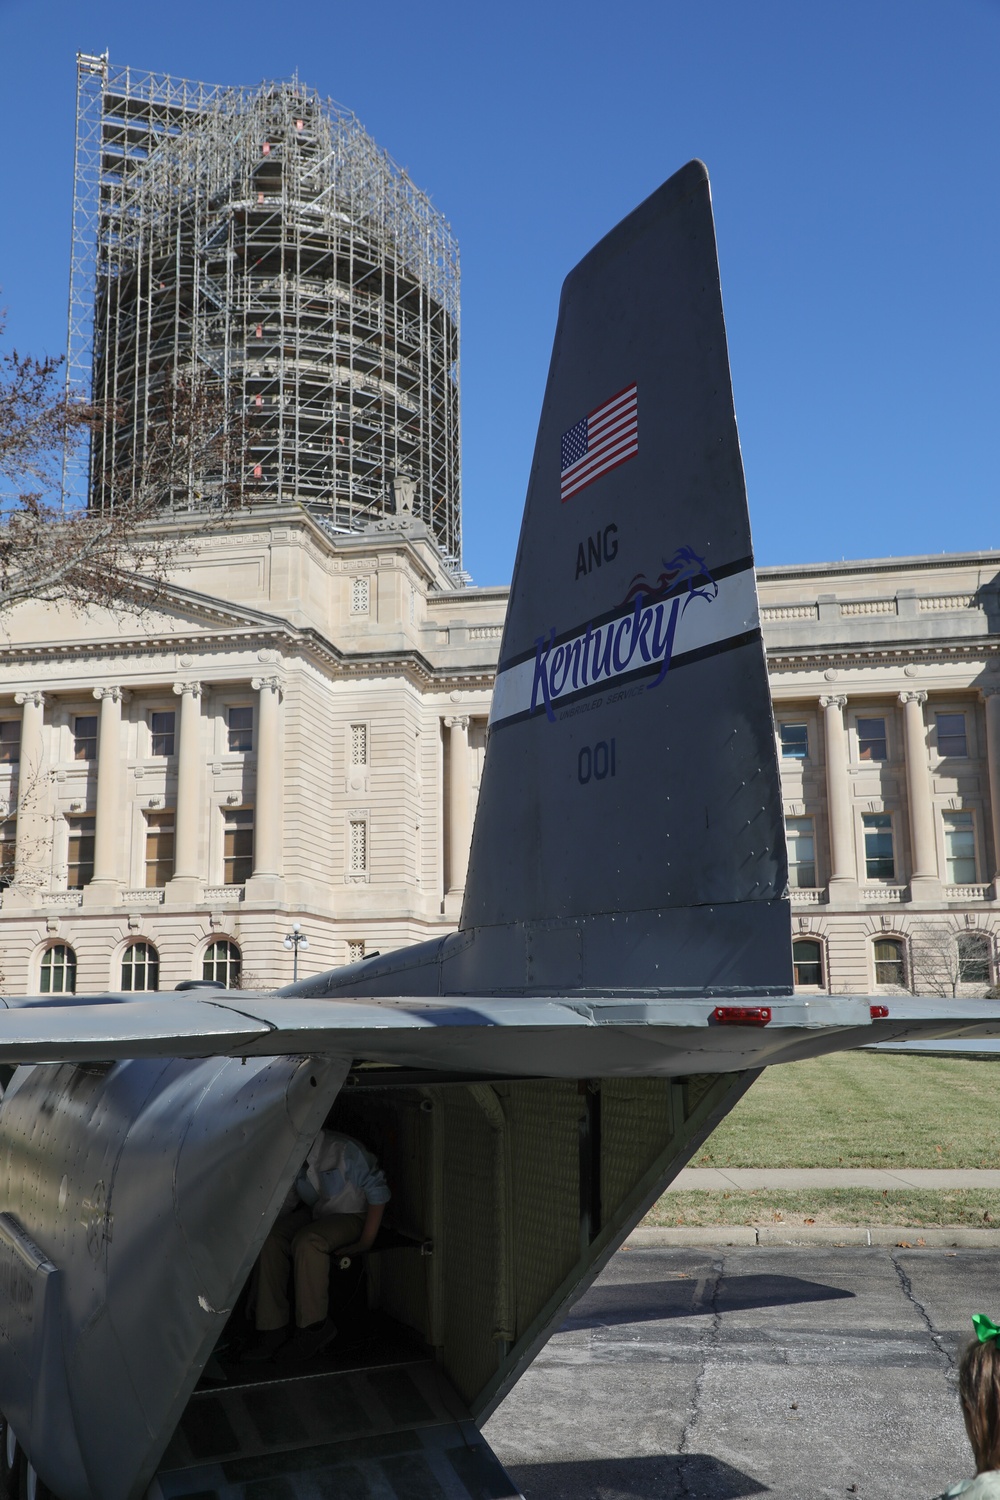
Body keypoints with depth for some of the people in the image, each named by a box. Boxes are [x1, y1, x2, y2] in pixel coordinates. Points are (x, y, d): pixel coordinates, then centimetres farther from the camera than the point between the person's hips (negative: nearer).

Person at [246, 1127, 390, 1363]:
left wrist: (366, 1242, -18)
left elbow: (377, 1191, -18)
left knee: (307, 1242, -34)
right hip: (314, 1214, 6)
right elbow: (286, 1203, 10)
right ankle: (273, 1330, -16)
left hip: (353, 1215, -6)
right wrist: (273, 1228, -6)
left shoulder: (342, 1150, -26)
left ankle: (315, 1327, -19)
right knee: (270, 1239, -21)